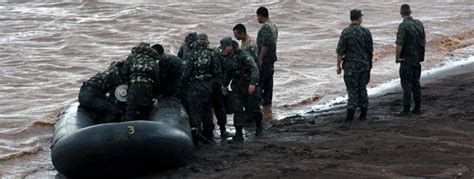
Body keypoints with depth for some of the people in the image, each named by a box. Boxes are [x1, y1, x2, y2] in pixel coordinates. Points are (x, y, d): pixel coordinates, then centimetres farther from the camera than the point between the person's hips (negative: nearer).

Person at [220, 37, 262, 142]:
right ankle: (238, 135, -3)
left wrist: (252, 83, -34)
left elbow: (254, 68, -25)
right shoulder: (228, 58, 5)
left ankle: (259, 127, 32)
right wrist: (225, 85, 28)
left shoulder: (243, 55, -19)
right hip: (237, 88, 6)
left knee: (253, 109, 5)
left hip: (250, 87, -6)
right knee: (237, 111, -3)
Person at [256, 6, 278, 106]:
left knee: (259, 79, -5)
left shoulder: (265, 27, -19)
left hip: (265, 58, -10)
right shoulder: (273, 26, 13)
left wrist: (260, 59, -19)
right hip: (272, 57, 10)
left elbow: (265, 45, -23)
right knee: (268, 80, 13)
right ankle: (268, 101, 17)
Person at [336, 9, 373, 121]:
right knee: (362, 89, 12)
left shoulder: (346, 32, -11)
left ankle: (350, 115, -4)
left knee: (352, 90, 1)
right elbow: (371, 50, 5)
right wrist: (369, 62, 18)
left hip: (351, 66, -3)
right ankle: (363, 114, 13)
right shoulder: (366, 31, -1)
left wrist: (338, 66, -3)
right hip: (364, 65, 3)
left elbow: (340, 51, -11)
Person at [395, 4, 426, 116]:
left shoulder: (403, 26, -17)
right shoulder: (419, 23, 5)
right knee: (416, 82, 14)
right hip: (418, 58, 7)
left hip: (407, 59, -7)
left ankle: (406, 109, -5)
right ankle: (417, 108, 17)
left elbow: (399, 44, -22)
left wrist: (397, 57, -9)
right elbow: (424, 40, 14)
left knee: (406, 83, -3)